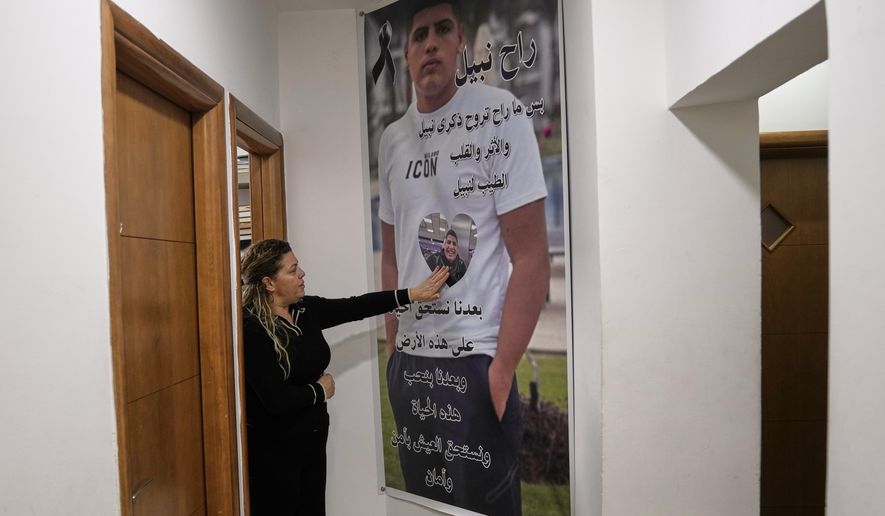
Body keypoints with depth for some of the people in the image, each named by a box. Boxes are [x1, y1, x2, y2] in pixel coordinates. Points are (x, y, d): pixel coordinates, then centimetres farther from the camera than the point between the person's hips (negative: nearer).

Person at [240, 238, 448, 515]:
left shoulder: (307, 309, 0)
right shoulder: (251, 328, -22)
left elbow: (356, 307, 0)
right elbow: (276, 399, -27)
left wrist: (412, 294, -1)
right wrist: (321, 390, -11)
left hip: (312, 437, 7)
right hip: (273, 449, -7)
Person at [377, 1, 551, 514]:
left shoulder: (500, 114, -7)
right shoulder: (391, 139, 8)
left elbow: (532, 258, -12)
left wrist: (502, 368, -14)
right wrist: (393, 348, 9)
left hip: (475, 360, -5)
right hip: (409, 359, 5)